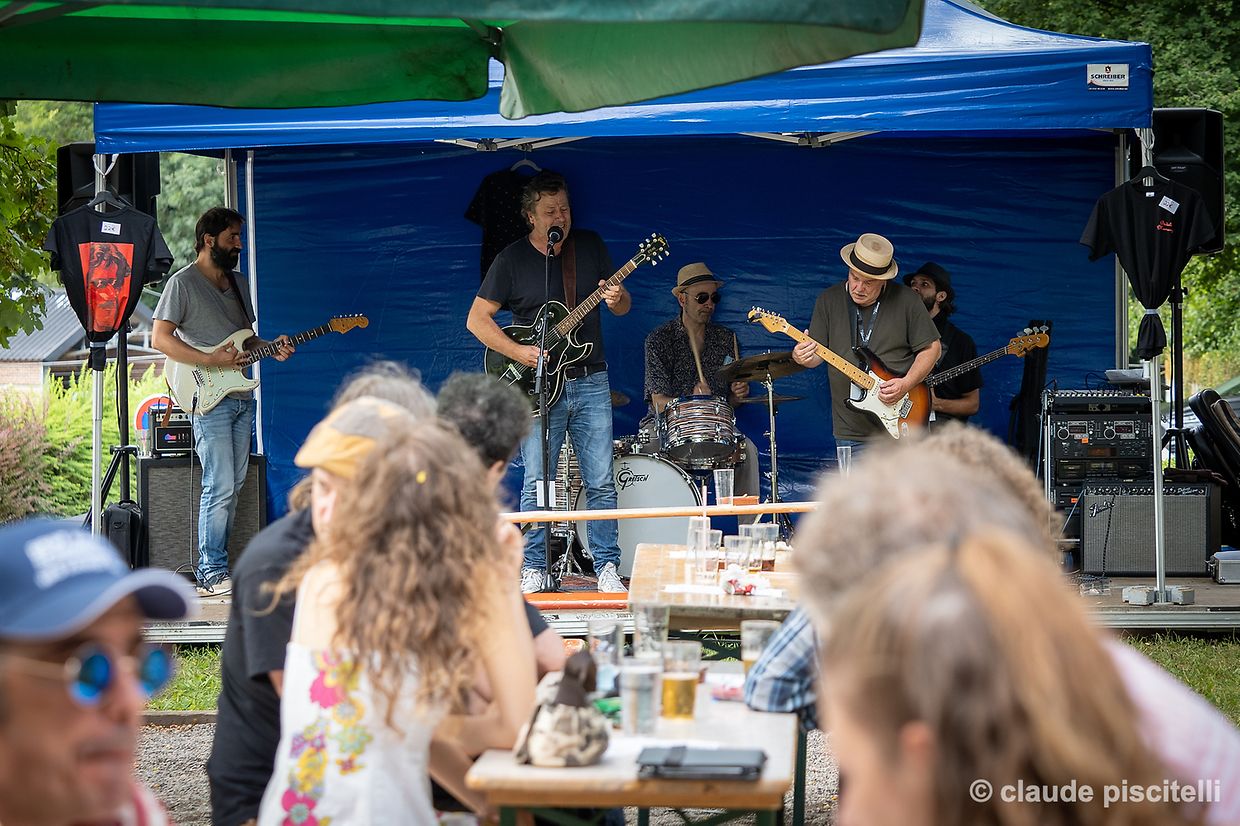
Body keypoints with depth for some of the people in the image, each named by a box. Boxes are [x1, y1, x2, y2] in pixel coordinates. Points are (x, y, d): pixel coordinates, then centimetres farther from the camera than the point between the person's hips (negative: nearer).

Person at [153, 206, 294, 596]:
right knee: (220, 487, -11)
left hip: (241, 398, 8)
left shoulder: (238, 283, 18)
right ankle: (212, 574, -6)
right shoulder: (183, 283, -6)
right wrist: (212, 360, -17)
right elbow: (160, 338, -12)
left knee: (234, 485, 8)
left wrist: (271, 347, 4)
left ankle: (213, 566, 15)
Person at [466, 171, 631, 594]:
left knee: (601, 482, 1)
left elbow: (623, 305, 14)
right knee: (536, 484, -2)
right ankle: (534, 568, 8)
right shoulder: (512, 260, -2)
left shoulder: (590, 245, 7)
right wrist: (519, 353, -13)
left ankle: (607, 568, 8)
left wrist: (618, 300, -11)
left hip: (591, 382, 2)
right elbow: (477, 318, -1)